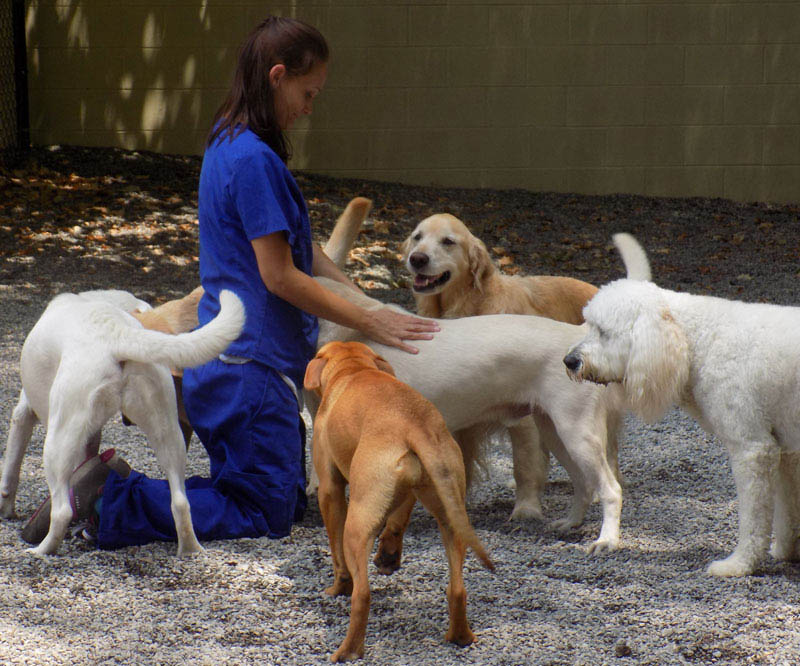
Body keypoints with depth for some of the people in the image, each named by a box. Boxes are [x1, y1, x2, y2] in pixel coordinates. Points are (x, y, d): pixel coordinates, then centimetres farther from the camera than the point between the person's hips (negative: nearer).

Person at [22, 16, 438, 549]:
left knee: (291, 500, 17)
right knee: (266, 515, -3)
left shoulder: (229, 144, 11)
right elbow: (279, 276, -20)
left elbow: (295, 246, 16)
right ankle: (109, 501, -12)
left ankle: (103, 483, 8)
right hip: (252, 365, -10)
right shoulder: (254, 160, -20)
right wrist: (367, 321, -12)